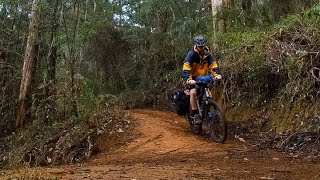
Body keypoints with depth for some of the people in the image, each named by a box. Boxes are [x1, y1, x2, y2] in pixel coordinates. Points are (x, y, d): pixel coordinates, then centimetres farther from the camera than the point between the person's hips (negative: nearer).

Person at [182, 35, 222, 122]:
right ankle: (194, 113, -14)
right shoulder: (191, 54, -21)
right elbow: (186, 69, -29)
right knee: (193, 92, -25)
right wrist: (188, 80, -45)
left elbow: (213, 66, -10)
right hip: (193, 78, -4)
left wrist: (217, 74, -31)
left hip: (202, 77, 4)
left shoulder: (207, 54, -7)